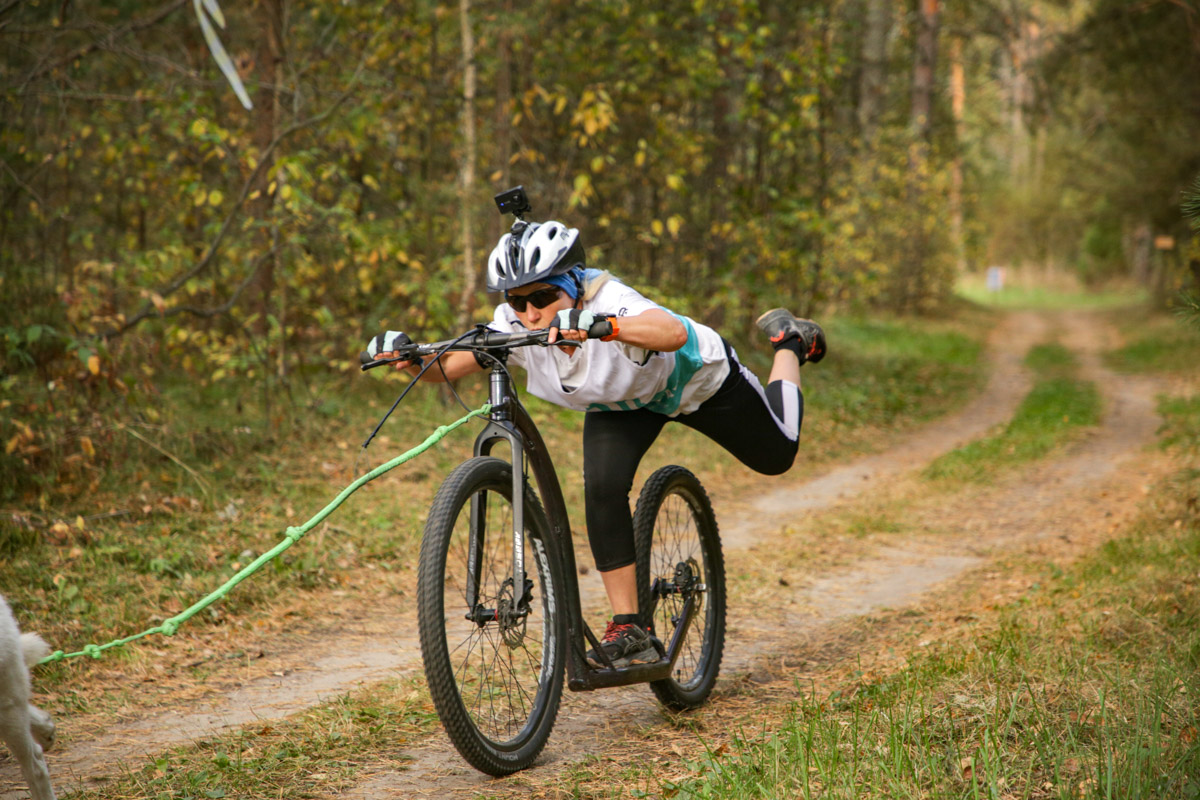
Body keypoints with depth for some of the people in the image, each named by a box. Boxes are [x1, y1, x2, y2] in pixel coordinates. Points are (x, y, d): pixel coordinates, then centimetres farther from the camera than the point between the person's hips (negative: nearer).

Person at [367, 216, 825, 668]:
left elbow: (674, 332, -65)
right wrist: (411, 358, -51)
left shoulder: (608, 301, -45)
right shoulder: (515, 327, -30)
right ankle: (628, 633, -12)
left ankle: (789, 340, 41)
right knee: (603, 488, -23)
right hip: (621, 404, 3)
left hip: (693, 378, -3)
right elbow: (448, 368, -29)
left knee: (777, 456, 14)